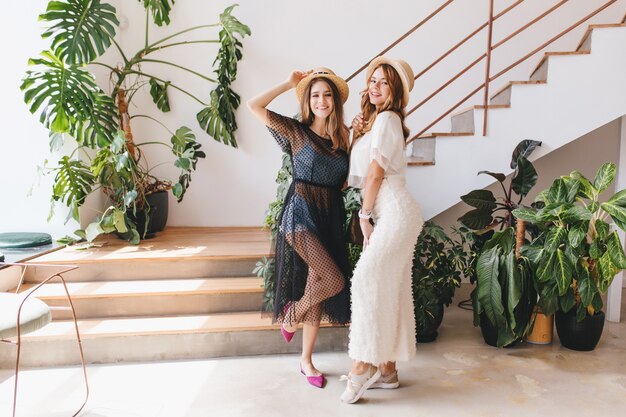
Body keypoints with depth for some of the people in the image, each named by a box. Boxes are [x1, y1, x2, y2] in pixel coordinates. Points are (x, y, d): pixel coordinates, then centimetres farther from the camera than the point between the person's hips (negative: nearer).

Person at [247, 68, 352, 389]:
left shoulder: (342, 137, 10)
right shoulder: (296, 131, -2)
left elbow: (345, 179, 11)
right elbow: (254, 106, -7)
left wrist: (359, 136, 4)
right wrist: (290, 84, -2)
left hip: (331, 218, 5)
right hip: (301, 214, -5)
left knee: (317, 287, 10)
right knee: (334, 281, -18)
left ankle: (306, 361, 25)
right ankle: (291, 314, 14)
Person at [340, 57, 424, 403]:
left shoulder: (386, 119, -5)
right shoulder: (374, 121, 24)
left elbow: (376, 173, -11)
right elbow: (360, 175, 17)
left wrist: (365, 215, -6)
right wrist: (357, 132, 10)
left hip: (395, 211, -10)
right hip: (387, 215, 10)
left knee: (367, 278, -19)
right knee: (388, 290, 8)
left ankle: (364, 364, -13)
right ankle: (387, 370, 14)